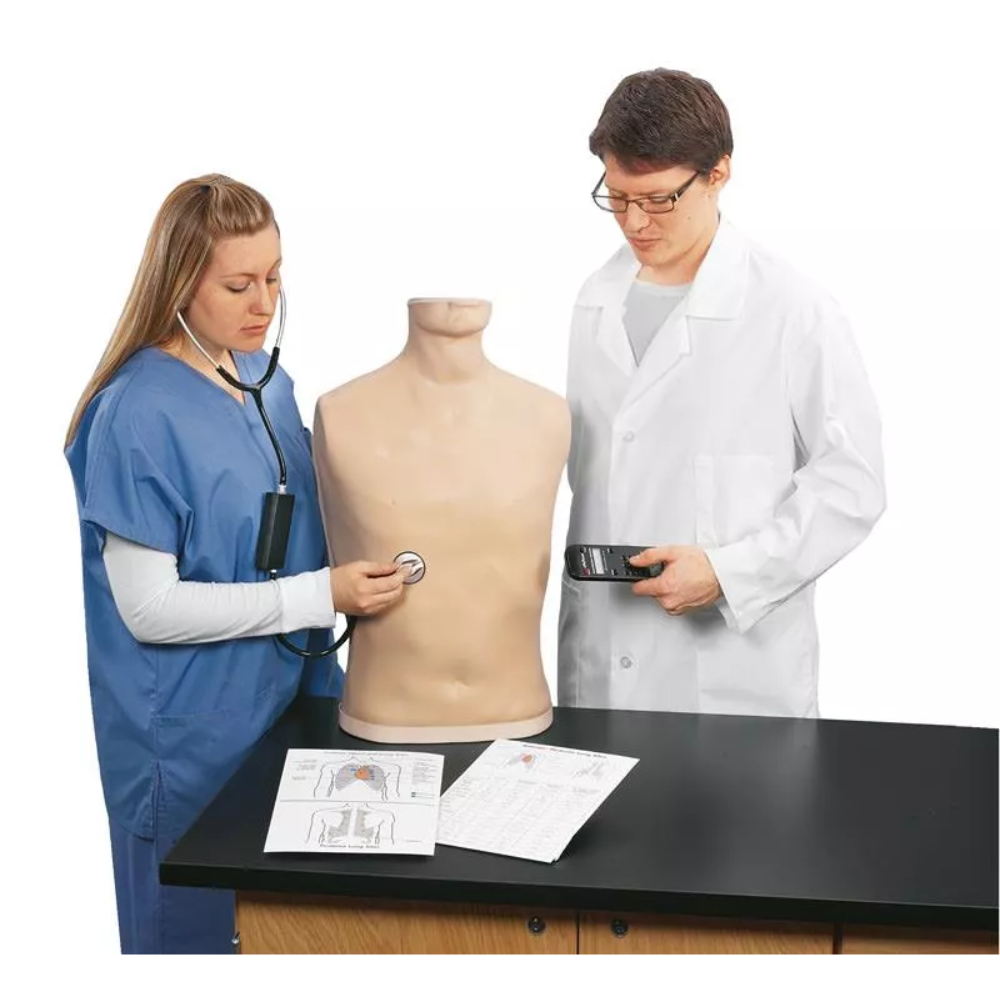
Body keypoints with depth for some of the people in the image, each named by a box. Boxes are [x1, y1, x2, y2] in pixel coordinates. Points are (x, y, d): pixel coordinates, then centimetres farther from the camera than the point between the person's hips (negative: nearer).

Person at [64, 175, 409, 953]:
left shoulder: (269, 380, 3)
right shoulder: (140, 413, -18)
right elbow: (149, 608, -21)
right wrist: (321, 594, -23)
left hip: (290, 701, 6)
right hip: (193, 737, -6)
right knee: (201, 928, 12)